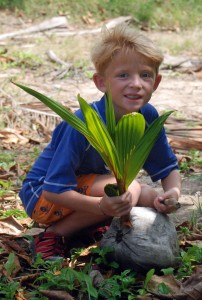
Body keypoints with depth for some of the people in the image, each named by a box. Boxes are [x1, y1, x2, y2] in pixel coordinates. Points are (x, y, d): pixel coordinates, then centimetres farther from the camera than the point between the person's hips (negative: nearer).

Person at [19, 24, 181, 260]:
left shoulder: (148, 117, -12)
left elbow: (168, 168, 0)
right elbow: (54, 190, -31)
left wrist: (172, 192, -23)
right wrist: (101, 205, -46)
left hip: (89, 186, 7)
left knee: (150, 199, -11)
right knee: (129, 191, -28)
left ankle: (82, 227, 2)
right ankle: (53, 235, -14)